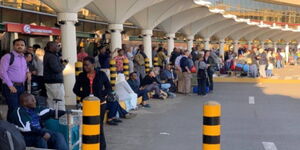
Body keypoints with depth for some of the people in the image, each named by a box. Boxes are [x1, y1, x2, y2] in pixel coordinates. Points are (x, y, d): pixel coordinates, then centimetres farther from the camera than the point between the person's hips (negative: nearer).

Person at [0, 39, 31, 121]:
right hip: (11, 87, -7)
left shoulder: (23, 58, 15)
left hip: (21, 86, 7)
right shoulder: (8, 57, -8)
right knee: (14, 109, -10)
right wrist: (10, 85, -16)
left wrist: (28, 72, 6)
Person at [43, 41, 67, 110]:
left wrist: (61, 61, 2)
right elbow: (57, 69, -24)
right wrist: (63, 64, -8)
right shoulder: (52, 56, -17)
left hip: (48, 82, 10)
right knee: (60, 102, -7)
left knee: (50, 101, 12)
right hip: (55, 82, -10)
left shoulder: (47, 55, 15)